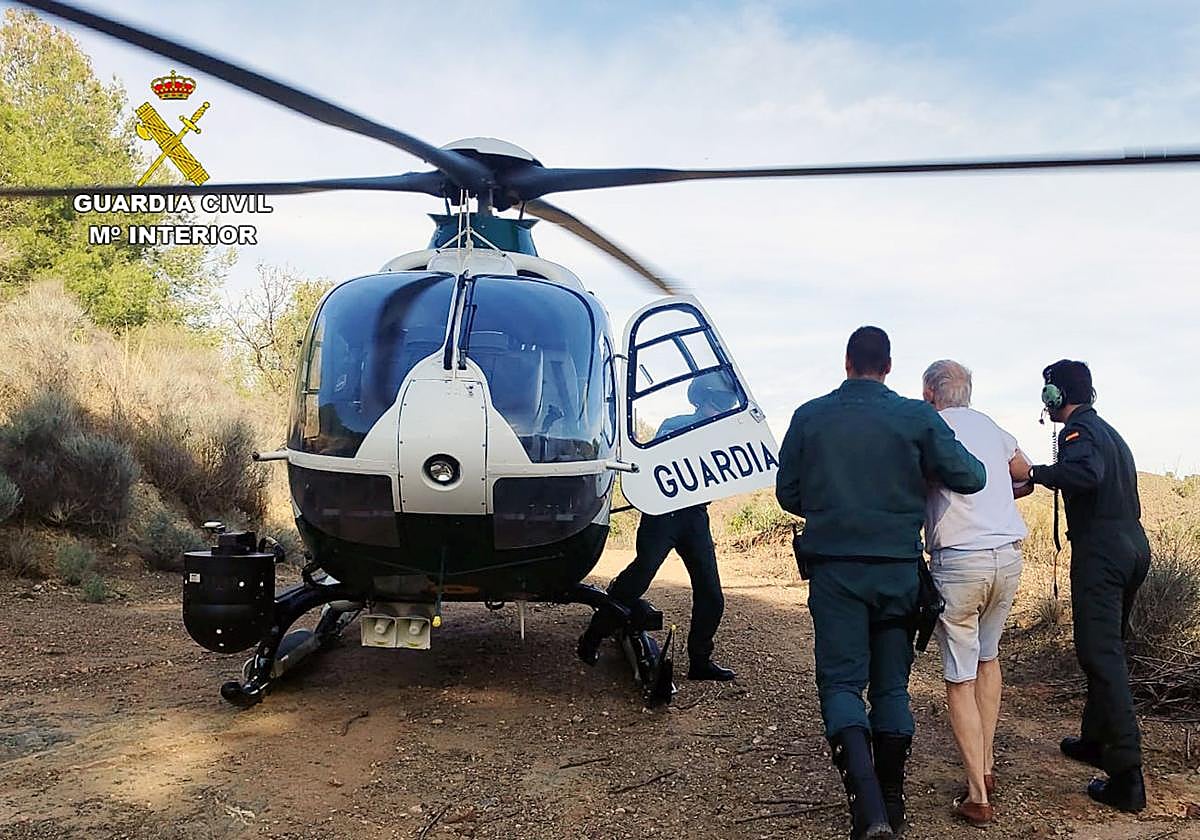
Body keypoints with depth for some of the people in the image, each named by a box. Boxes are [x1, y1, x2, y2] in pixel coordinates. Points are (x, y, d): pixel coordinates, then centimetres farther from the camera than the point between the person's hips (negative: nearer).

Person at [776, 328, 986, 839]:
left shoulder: (809, 417, 0)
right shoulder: (917, 417, -2)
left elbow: (787, 494, 6)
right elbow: (969, 477, -6)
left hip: (834, 568, -1)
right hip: (898, 570, 1)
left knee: (841, 682, 1)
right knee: (892, 685, 14)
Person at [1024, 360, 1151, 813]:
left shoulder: (1078, 430, -9)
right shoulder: (1110, 432, 20)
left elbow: (1086, 472, -30)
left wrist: (1039, 472, -16)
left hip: (1101, 553, -10)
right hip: (1134, 548, 10)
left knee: (1102, 656, -10)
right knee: (1107, 649, 20)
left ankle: (1127, 778, -13)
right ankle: (1096, 740, 32)